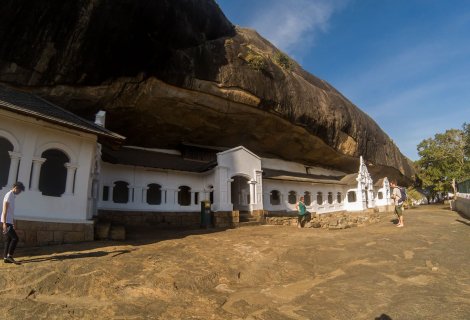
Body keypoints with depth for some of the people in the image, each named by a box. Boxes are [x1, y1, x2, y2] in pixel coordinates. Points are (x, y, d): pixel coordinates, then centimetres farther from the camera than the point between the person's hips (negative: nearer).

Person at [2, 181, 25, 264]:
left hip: (9, 222, 9)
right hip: (6, 222, -9)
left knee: (8, 240, 8)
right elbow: (5, 210, -18)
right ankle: (9, 255, -6)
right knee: (15, 238, -10)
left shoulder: (13, 196, 17)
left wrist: (13, 223, 23)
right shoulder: (9, 195, -12)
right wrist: (4, 223, -21)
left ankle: (6, 257, 10)